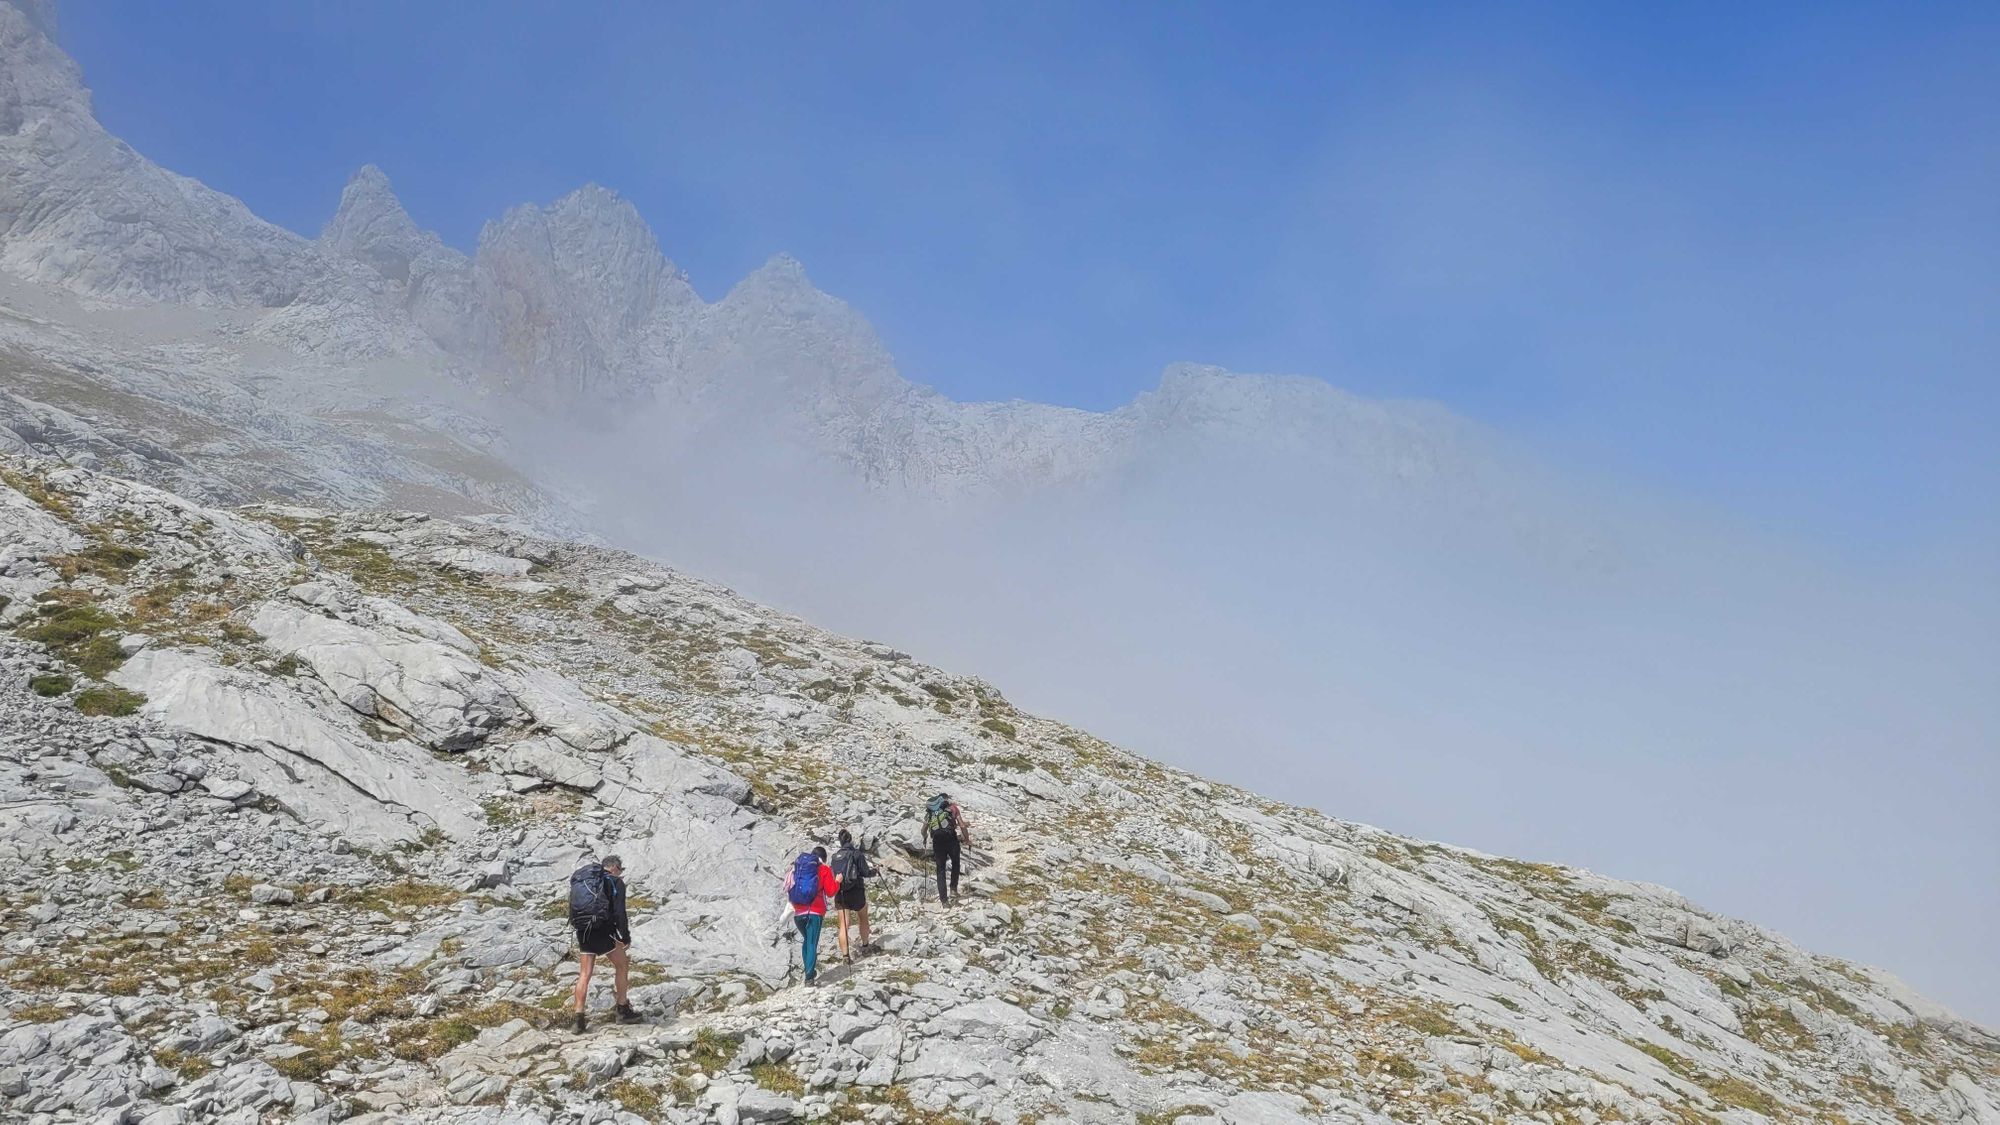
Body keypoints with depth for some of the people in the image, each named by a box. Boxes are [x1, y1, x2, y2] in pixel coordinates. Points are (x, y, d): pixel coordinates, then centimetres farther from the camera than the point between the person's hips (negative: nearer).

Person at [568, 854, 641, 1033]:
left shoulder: (580, 881, 20)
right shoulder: (615, 882, 0)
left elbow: (573, 911, 20)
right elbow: (619, 913, -9)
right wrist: (626, 937, -3)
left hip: (582, 932, 5)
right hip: (604, 929, -5)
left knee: (584, 974, 9)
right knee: (622, 965, 14)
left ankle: (579, 1017, 1)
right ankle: (623, 1010, 17)